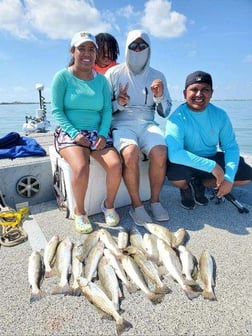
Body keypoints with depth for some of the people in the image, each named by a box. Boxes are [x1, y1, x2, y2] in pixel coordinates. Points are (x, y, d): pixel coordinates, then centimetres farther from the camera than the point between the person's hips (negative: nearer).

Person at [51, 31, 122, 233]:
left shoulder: (101, 80, 11)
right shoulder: (62, 77, 1)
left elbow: (107, 110, 4)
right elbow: (56, 111, -4)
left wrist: (103, 134, -12)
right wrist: (74, 133, -17)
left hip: (96, 133, 3)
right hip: (70, 133, -3)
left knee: (116, 164, -23)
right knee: (81, 168, -32)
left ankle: (109, 205, 4)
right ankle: (80, 212, -5)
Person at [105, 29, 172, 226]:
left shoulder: (157, 76, 13)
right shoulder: (114, 73, 5)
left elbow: (165, 113, 14)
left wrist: (160, 97, -6)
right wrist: (119, 103, -14)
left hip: (147, 124, 2)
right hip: (121, 124, -2)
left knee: (160, 153, -29)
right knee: (130, 153, -34)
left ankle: (155, 200, -6)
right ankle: (136, 204, -14)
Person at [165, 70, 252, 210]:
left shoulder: (220, 115, -9)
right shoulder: (177, 118, -24)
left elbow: (230, 146, -6)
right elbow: (174, 153, -36)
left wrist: (229, 178, -20)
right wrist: (211, 166, -35)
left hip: (212, 157, 5)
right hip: (187, 162, -4)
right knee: (175, 172, -37)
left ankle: (199, 184, 11)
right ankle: (187, 187, 4)